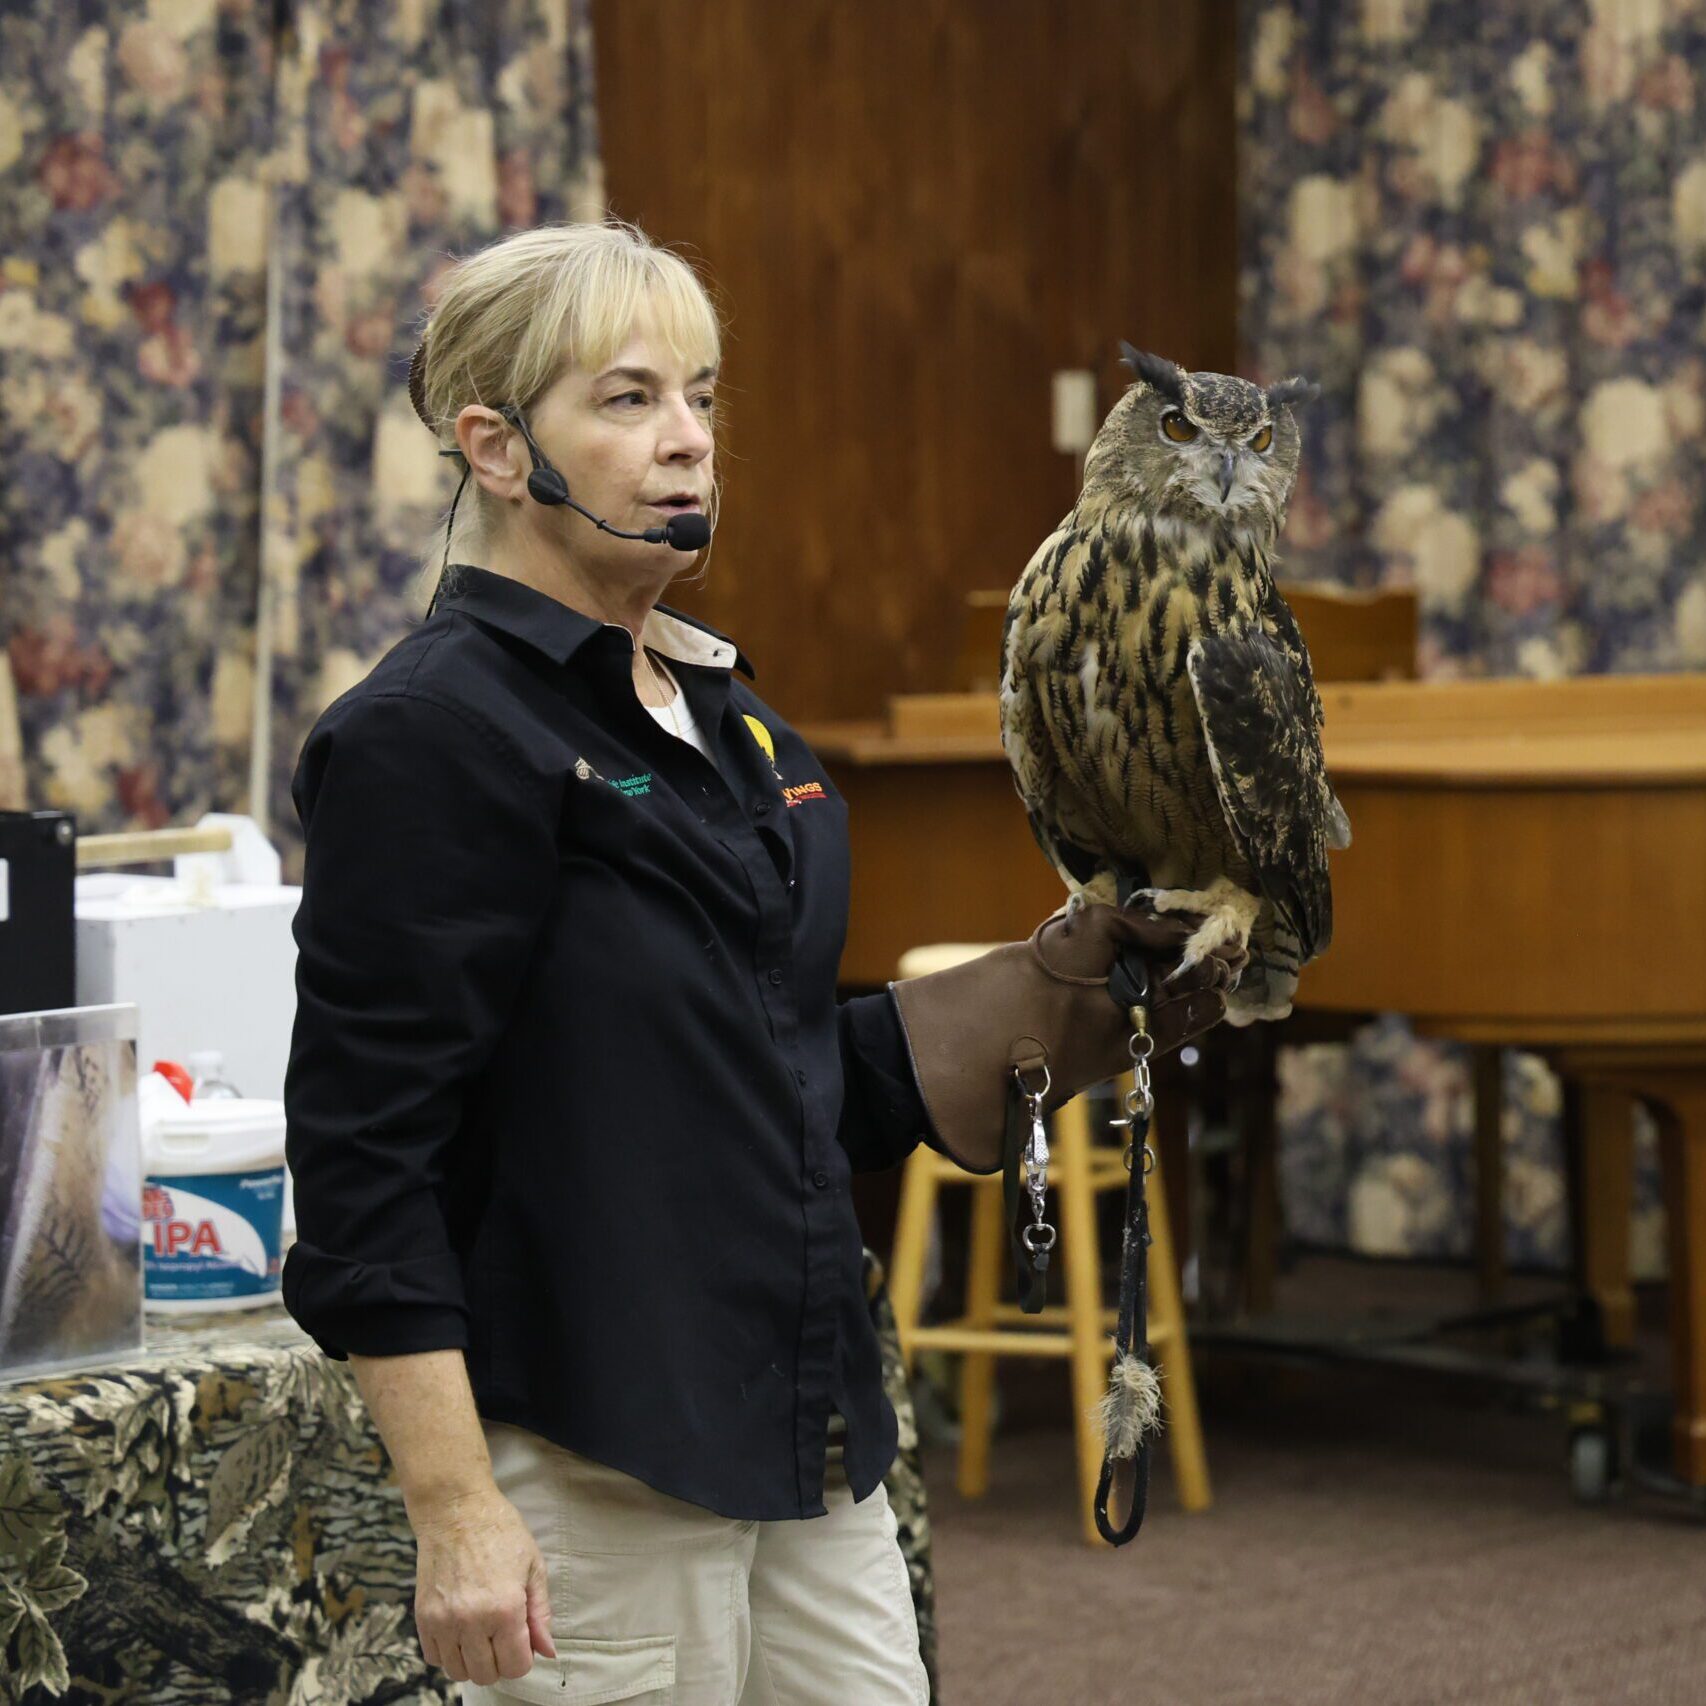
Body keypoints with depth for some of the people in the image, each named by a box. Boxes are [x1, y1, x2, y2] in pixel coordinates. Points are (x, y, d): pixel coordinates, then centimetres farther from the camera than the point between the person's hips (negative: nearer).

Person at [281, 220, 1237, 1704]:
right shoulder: (437, 734, -13)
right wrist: (455, 1512, -20)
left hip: (805, 1440, 8)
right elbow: (367, 1153, -17)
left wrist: (1057, 986, 5)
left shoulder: (725, 715, 12)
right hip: (590, 1458, -8)